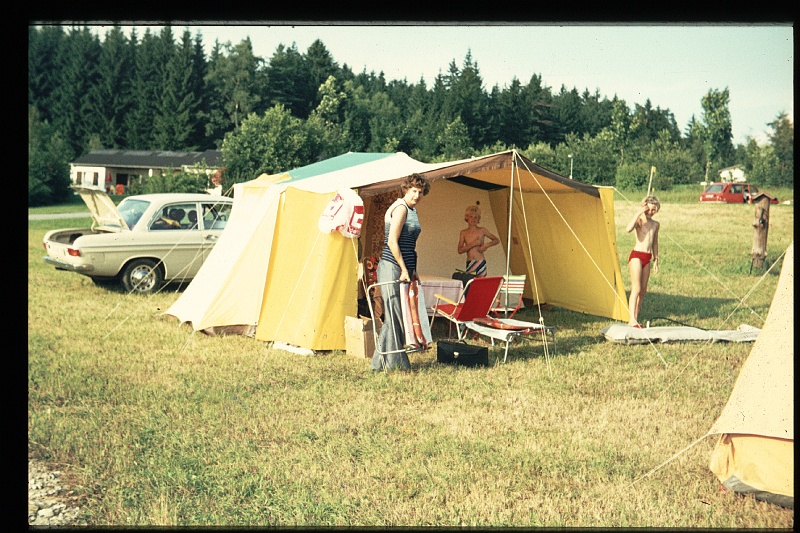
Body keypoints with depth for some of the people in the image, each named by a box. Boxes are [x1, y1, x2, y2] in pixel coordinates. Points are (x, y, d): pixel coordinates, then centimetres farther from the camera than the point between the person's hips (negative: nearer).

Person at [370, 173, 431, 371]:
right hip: (392, 268, -10)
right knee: (394, 315, -6)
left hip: (404, 268, 10)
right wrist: (404, 269, -17)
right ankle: (392, 362, -1)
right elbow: (392, 241, -18)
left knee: (398, 315, 9)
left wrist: (413, 271, 19)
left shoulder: (412, 210, 19)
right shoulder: (400, 208, -11)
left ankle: (381, 362, 15)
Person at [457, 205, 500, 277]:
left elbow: (496, 240, 11)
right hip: (469, 263, 1)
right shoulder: (463, 233, 7)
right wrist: (473, 244, -11)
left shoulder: (482, 230, 4)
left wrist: (486, 245, -7)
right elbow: (460, 250, -2)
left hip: (480, 262, -1)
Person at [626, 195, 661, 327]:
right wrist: (639, 212, -24)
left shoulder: (655, 224, 13)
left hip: (647, 258, 7)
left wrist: (656, 259, 20)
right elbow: (628, 229, -28)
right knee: (636, 288, -13)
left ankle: (635, 318, 14)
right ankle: (632, 320, -15)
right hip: (636, 255, -7)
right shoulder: (639, 220, -6)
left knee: (643, 290, 7)